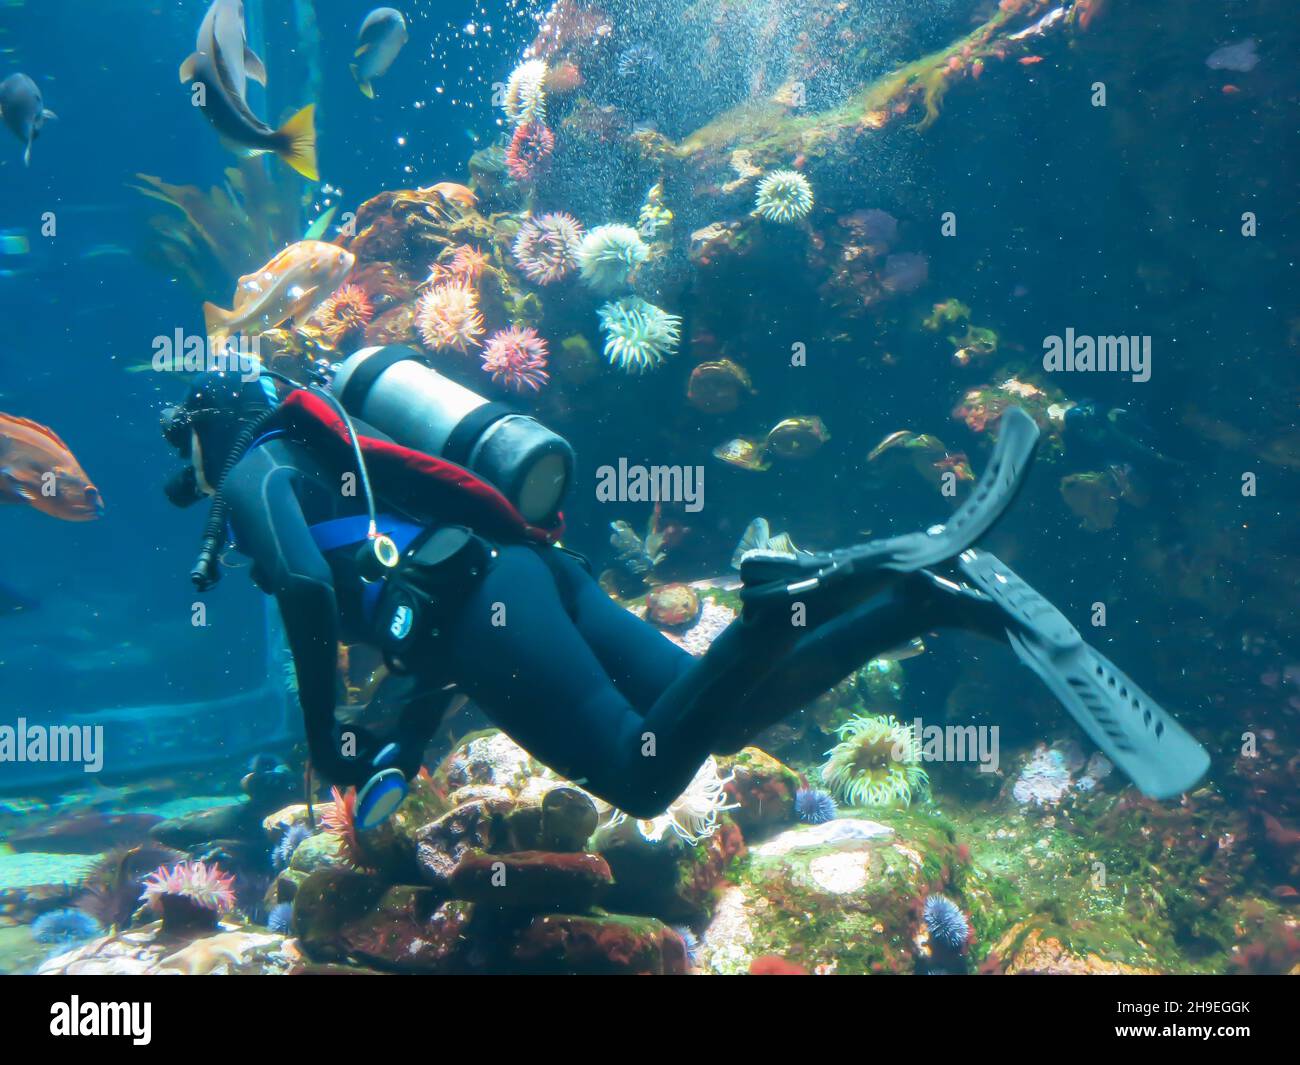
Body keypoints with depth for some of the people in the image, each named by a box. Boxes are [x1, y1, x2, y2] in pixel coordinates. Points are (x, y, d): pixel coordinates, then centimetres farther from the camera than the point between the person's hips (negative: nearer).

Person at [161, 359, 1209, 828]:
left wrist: (327, 741, 0)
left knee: (647, 776, -18)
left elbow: (308, 588, -12)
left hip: (483, 602, -8)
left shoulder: (254, 470, 11)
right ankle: (942, 589, -14)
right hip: (539, 571, 8)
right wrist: (406, 747, 31)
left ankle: (793, 596, -31)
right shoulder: (324, 453, 37)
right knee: (723, 722, -5)